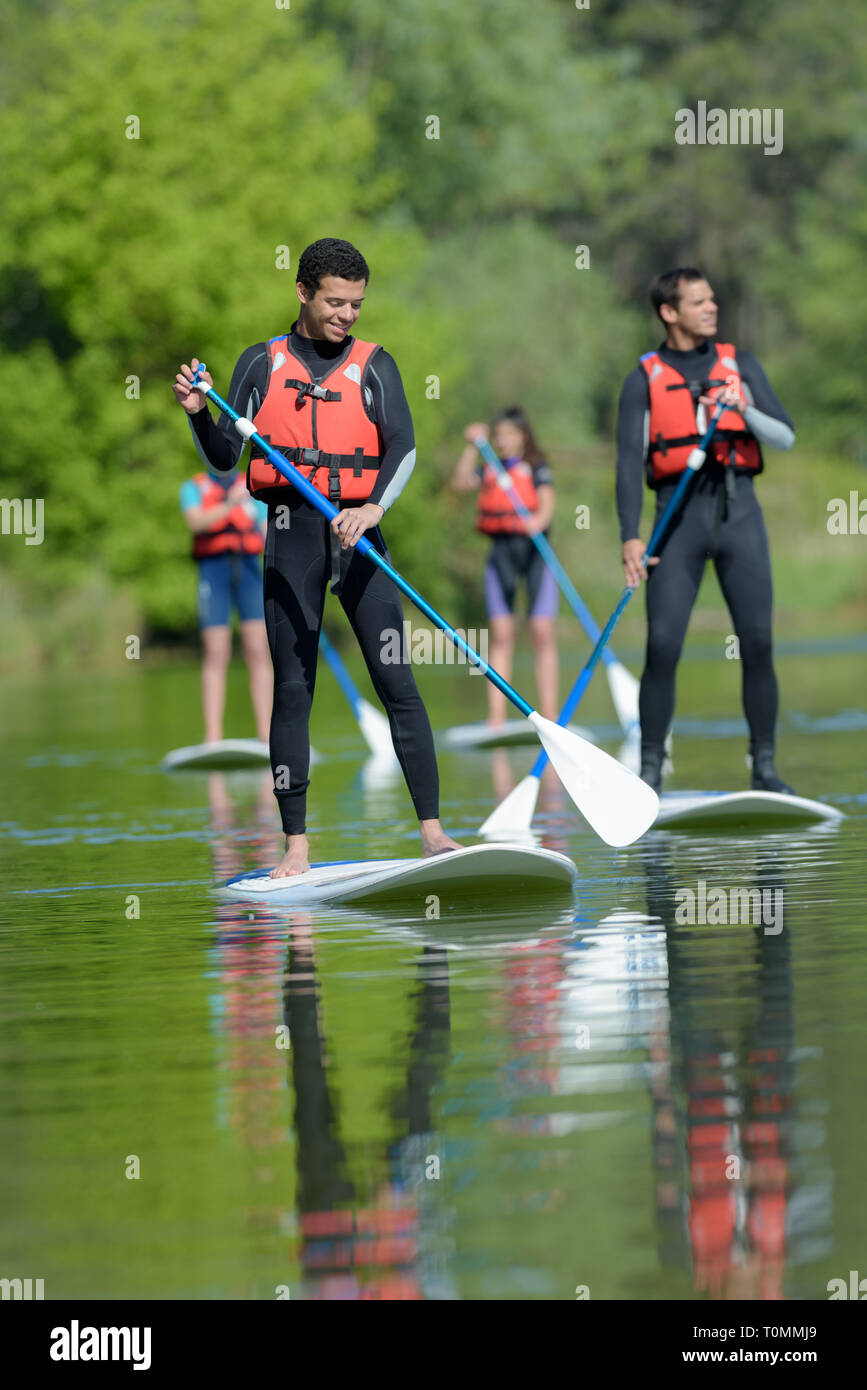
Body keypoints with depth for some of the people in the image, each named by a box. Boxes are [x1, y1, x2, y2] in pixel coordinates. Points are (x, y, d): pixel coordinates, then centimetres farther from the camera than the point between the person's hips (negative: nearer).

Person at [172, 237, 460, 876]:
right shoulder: (262, 363, 9)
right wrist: (199, 413, -13)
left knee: (397, 680, -7)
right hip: (291, 534, 0)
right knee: (293, 687, -1)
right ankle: (297, 844, 2)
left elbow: (403, 446, -5)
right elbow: (225, 457, 7)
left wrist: (376, 506, -23)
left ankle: (432, 829, -7)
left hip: (358, 533, 0)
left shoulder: (374, 365, 8)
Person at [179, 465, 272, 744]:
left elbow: (269, 533, 12)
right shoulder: (193, 488, 12)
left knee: (258, 651, -7)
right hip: (213, 567, -2)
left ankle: (266, 735, -7)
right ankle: (213, 736, -8)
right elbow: (195, 522, -7)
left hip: (248, 568, 2)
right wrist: (229, 505, -22)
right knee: (215, 655, -6)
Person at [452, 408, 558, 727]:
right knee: (501, 636, 1)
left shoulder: (537, 469, 3)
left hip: (533, 548, -3)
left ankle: (549, 716, -3)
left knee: (543, 634, -5)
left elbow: (547, 502, -9)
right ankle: (496, 717, -1)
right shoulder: (489, 470, 13)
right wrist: (472, 447, -5)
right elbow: (461, 482, 0)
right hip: (500, 551, 3)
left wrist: (538, 521, -30)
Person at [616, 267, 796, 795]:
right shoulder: (645, 378, 6)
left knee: (758, 642, -3)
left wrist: (743, 410, -12)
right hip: (679, 514, -2)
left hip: (739, 511, 2)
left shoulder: (740, 364, 12)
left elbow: (786, 436, 7)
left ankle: (765, 767, 5)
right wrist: (630, 537, -13)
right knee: (663, 646, -8)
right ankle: (651, 769, 1)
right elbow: (630, 460, -2)